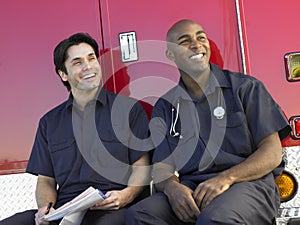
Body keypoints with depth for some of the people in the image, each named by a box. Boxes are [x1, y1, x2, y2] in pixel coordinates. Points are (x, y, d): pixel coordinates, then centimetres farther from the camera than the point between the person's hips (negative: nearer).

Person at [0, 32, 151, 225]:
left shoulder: (129, 109, 9)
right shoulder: (49, 122, 19)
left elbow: (141, 167, 4)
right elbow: (45, 180, 17)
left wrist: (126, 195, -16)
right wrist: (45, 208, -5)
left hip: (111, 209, -3)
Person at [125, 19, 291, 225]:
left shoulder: (245, 87, 8)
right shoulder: (165, 106, 16)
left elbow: (272, 153, 0)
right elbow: (161, 166, 10)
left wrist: (226, 178, -16)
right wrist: (171, 186, -15)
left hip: (247, 183, -2)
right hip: (189, 190, 3)